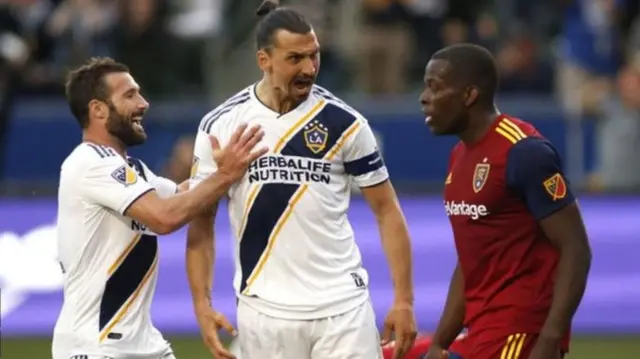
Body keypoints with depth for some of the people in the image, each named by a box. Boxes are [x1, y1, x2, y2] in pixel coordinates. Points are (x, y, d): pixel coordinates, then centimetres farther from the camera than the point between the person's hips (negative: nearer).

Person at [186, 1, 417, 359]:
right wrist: (203, 304, -3)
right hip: (263, 312, 1)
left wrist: (404, 300, -3)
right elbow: (201, 222, 7)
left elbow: (386, 210, 3)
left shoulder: (343, 122, -3)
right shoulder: (221, 126, -1)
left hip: (343, 309, -1)